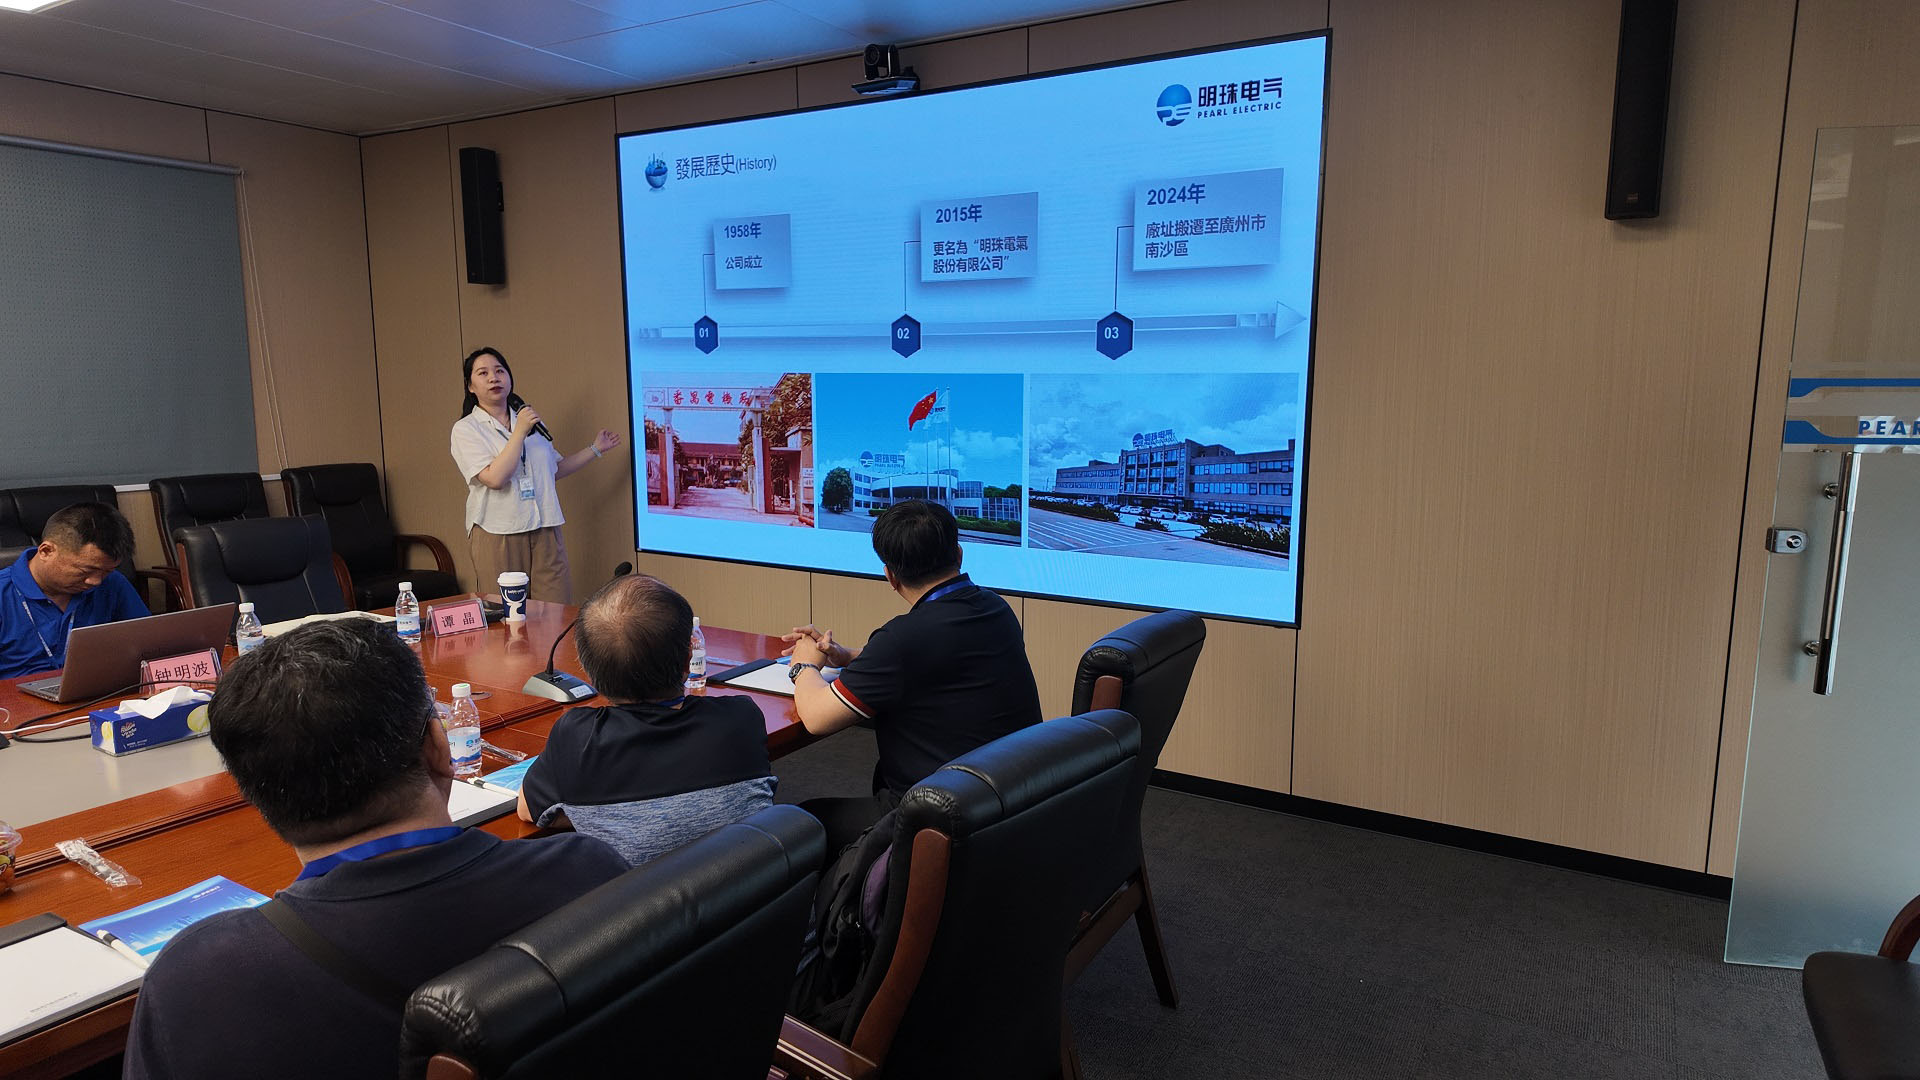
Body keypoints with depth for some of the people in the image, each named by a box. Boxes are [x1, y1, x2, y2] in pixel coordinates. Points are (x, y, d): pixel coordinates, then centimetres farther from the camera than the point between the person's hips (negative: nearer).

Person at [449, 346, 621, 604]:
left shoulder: (531, 421, 17)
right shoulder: (465, 429, -2)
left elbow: (555, 469, 26)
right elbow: (495, 478, -16)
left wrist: (595, 449, 25)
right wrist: (520, 433, -14)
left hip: (544, 531, 4)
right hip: (497, 535, -4)